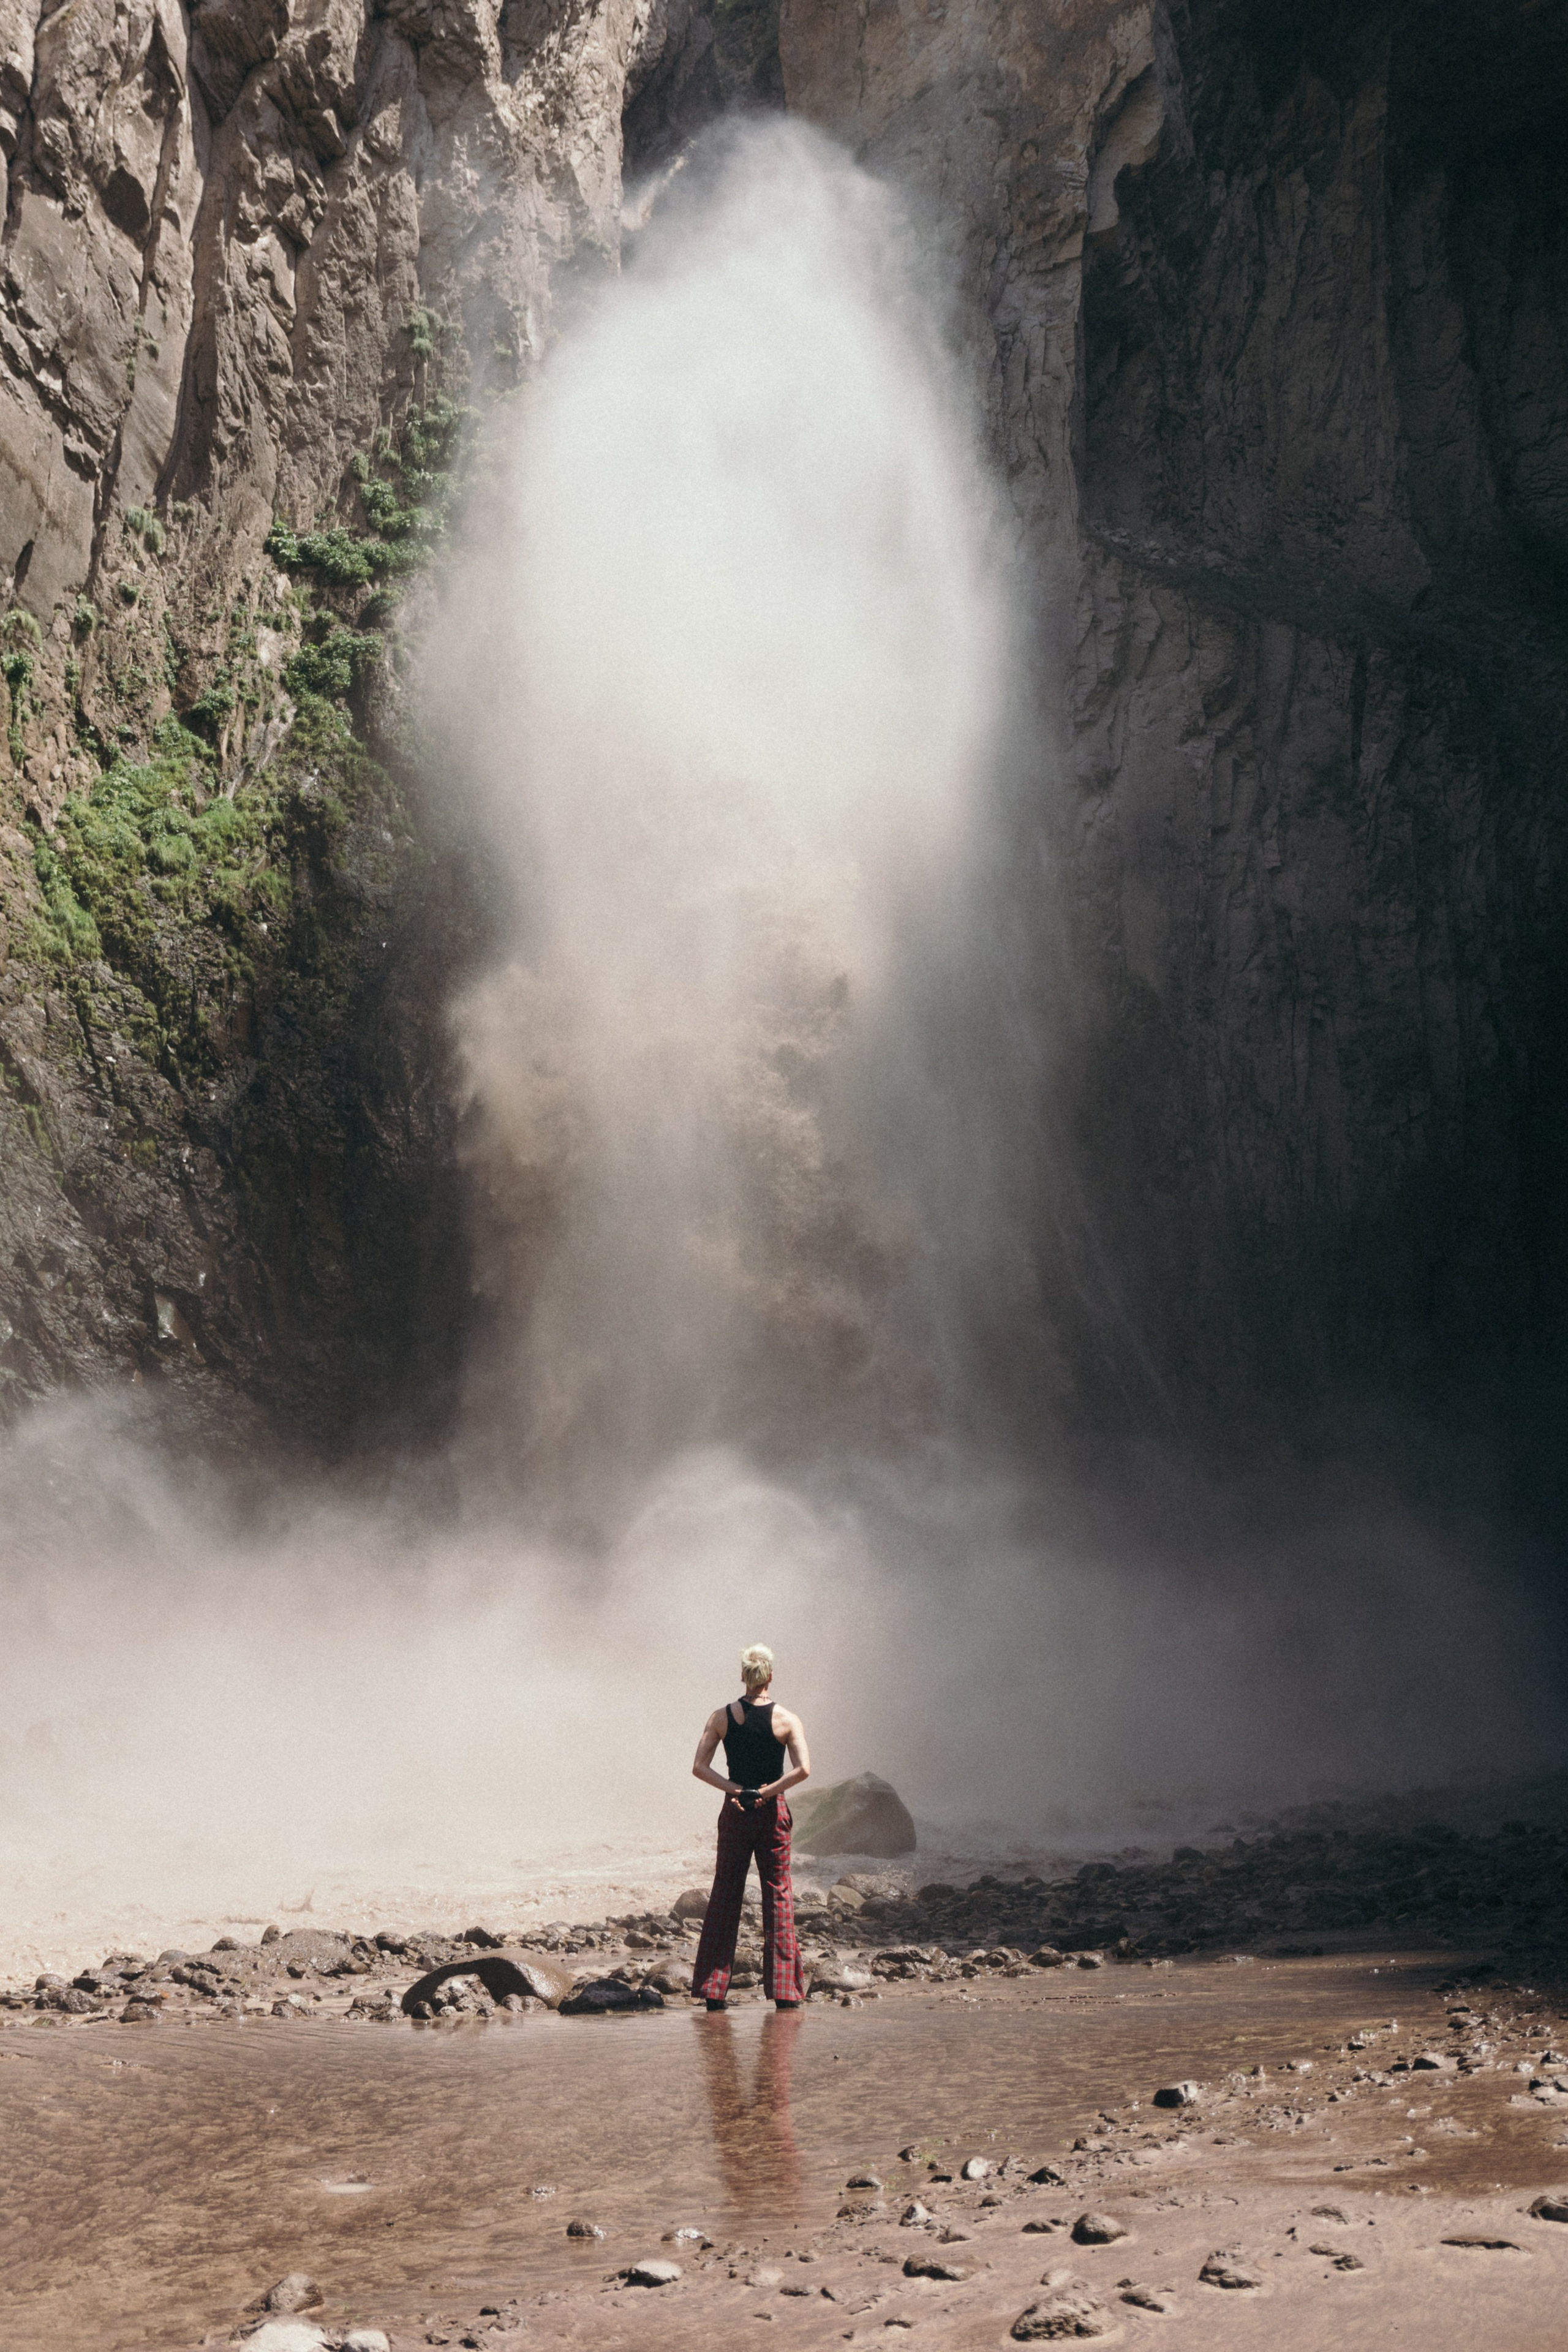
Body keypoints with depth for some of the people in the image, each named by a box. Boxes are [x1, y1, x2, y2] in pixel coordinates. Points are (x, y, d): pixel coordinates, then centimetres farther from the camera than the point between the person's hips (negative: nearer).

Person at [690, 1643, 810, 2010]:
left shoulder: (721, 1717, -2)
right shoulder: (787, 1719, -6)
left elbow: (699, 1768, -8)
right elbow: (803, 1770, -17)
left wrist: (733, 1789, -8)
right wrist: (769, 1791, -10)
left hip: (735, 1812, 1)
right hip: (773, 1813, -1)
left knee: (725, 1893, 9)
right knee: (778, 1893, 6)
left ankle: (712, 1988, 8)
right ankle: (784, 1990, 4)